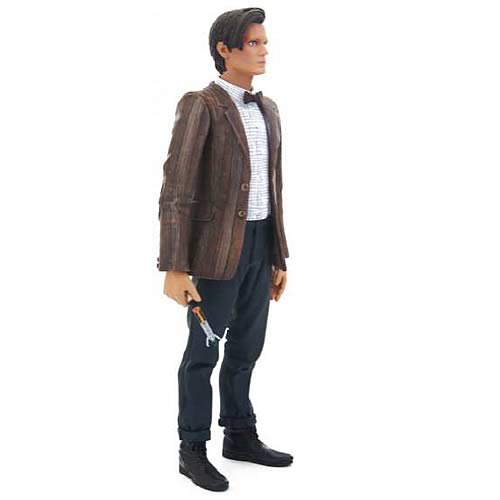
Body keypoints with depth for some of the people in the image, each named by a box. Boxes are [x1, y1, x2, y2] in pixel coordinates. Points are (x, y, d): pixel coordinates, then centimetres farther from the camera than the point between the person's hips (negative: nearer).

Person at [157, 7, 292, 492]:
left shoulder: (267, 110, 11)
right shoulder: (198, 106, -12)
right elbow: (176, 191, -15)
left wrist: (278, 258, 15)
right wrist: (174, 268, -19)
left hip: (258, 243, 7)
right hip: (216, 245, -7)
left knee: (246, 346, 14)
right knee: (204, 351, 2)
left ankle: (240, 437, 28)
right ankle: (193, 450, 15)